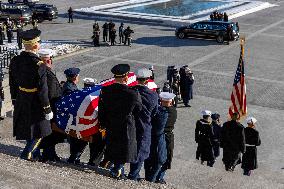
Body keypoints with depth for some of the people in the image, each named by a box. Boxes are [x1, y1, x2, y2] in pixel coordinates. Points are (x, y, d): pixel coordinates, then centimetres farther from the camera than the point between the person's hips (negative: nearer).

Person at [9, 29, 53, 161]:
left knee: (26, 129, 22)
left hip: (21, 103, 7)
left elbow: (12, 84, 6)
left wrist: (15, 101, 19)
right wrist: (47, 109, -12)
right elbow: (42, 90, -22)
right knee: (39, 131, 13)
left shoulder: (15, 61, -4)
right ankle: (28, 154, 13)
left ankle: (35, 154, 38)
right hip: (35, 104, -7)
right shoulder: (39, 65, -25)